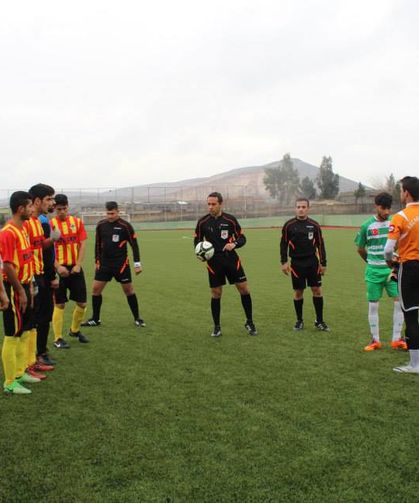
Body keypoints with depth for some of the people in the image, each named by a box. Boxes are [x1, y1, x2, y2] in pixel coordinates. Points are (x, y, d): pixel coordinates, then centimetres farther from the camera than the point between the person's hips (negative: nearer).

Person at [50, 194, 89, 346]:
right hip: (59, 268, -3)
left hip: (75, 268, 3)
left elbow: (82, 244, 2)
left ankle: (75, 330, 30)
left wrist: (78, 265, -8)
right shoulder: (51, 224, -6)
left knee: (82, 302, 8)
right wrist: (58, 267, -18)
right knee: (59, 304, 0)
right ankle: (58, 339, 10)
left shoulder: (77, 222, 3)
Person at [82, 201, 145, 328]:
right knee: (96, 289, 0)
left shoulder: (125, 226, -9)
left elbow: (134, 244, -4)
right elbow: (98, 244, 14)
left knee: (128, 289, 2)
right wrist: (97, 260, 14)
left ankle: (137, 318, 16)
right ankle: (95, 319, 14)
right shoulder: (101, 225, 2)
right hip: (104, 263, 4)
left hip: (121, 264, -4)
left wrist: (137, 263, -7)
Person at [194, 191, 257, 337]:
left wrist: (234, 244, -19)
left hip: (231, 259, 0)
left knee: (244, 288, -2)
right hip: (214, 262, 0)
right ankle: (216, 326, 17)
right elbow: (197, 240, 10)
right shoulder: (202, 222, -1)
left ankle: (249, 322, 14)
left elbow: (242, 238, 2)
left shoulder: (230, 219, -3)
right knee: (216, 293, 3)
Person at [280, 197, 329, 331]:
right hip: (296, 263, -1)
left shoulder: (314, 225, 2)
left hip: (312, 261, 1)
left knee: (317, 290, 0)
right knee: (298, 292, 4)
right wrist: (284, 262, -3)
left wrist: (323, 263, 6)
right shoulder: (289, 225, -2)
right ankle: (299, 320, 20)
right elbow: (283, 244, 3)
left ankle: (319, 321, 12)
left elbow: (320, 244, 8)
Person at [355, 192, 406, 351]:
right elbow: (360, 249, 10)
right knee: (373, 304, 4)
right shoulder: (367, 225, -2)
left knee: (399, 301, -4)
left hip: (392, 268, 0)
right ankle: (375, 340, 16)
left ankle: (396, 339, 7)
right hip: (374, 271, 0)